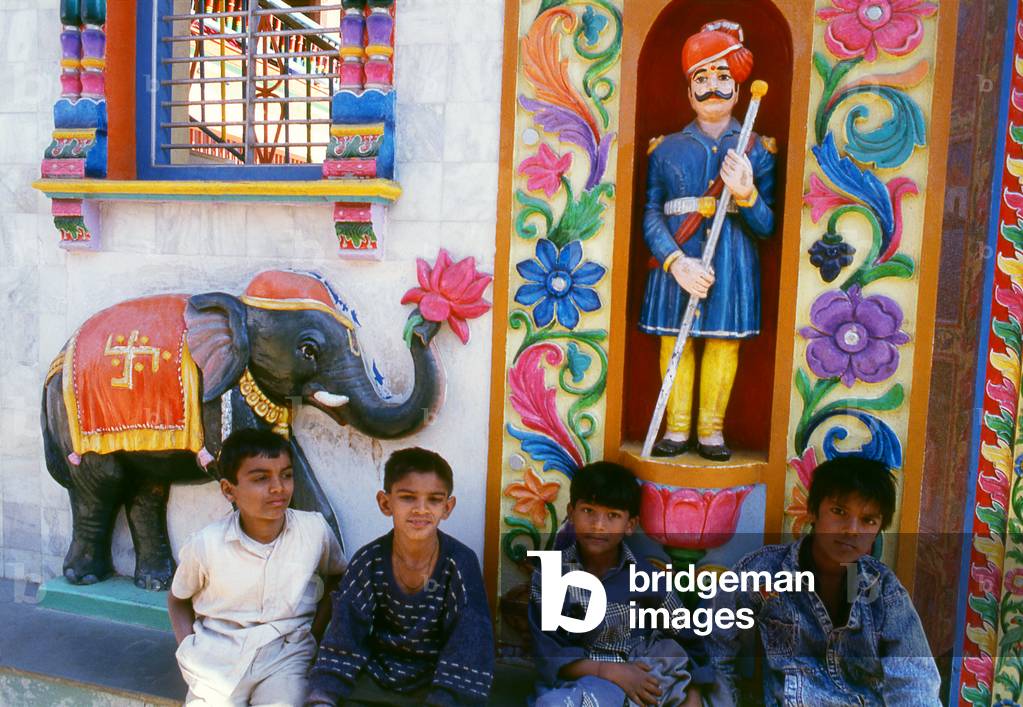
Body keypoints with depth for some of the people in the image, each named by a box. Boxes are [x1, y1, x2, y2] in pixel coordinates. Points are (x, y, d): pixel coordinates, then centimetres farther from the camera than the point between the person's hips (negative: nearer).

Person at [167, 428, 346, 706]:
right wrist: (190, 650, -2)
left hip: (286, 655, -1)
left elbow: (337, 579, 10)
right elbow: (178, 599, 10)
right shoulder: (205, 544, -10)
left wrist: (315, 631, 2)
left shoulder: (315, 530, -9)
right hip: (218, 658, 1)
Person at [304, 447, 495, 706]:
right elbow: (344, 631, -12)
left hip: (434, 677, -2)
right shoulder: (368, 561, -10)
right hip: (376, 673, 2)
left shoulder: (461, 563, -16)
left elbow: (469, 640, -21)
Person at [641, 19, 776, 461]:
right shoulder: (667, 148, 8)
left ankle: (711, 429, 16)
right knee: (674, 340, 3)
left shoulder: (757, 150, 8)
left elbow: (768, 226, 3)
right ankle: (677, 428, 16)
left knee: (723, 343, 3)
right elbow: (651, 214, -1)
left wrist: (746, 193, -18)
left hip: (732, 259, 0)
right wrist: (675, 261, -17)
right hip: (676, 260, 0)